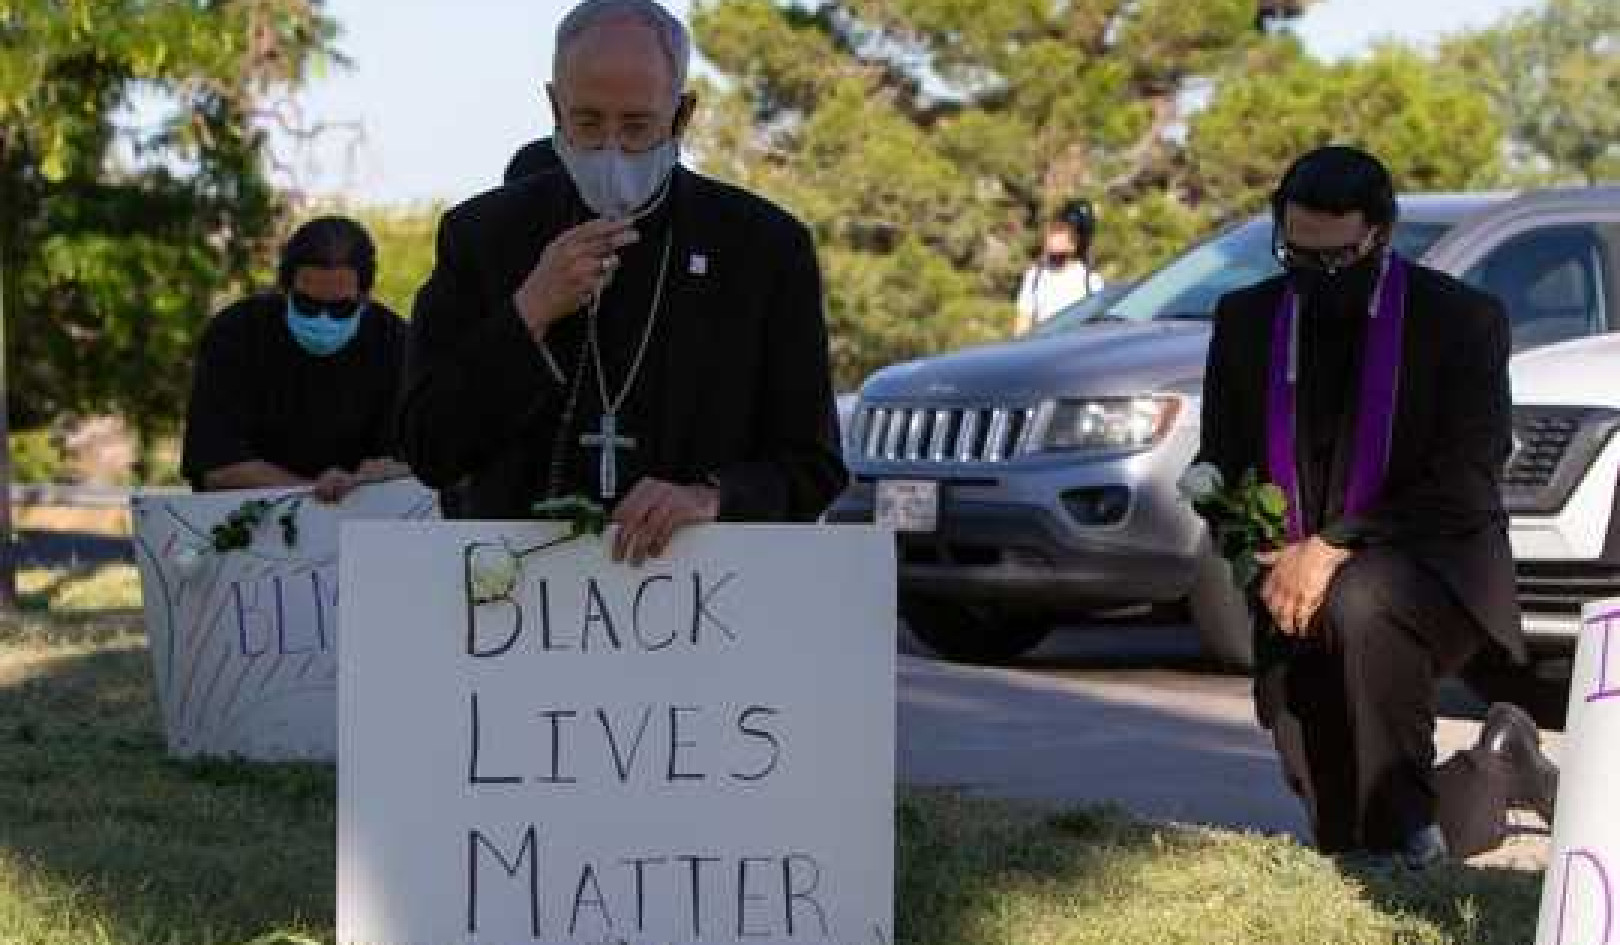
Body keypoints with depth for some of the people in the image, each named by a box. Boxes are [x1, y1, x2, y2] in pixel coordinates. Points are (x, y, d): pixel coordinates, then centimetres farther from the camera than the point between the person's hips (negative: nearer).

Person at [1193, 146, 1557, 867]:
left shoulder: (1463, 320, -9)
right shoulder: (1246, 320, 4)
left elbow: (1464, 488, -15)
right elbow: (1218, 463, 13)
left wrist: (1336, 546, -23)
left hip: (1436, 573, -5)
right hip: (1299, 595, 5)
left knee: (1362, 603, -40)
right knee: (1346, 840, 1)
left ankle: (1409, 807, -20)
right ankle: (1495, 773, 33)